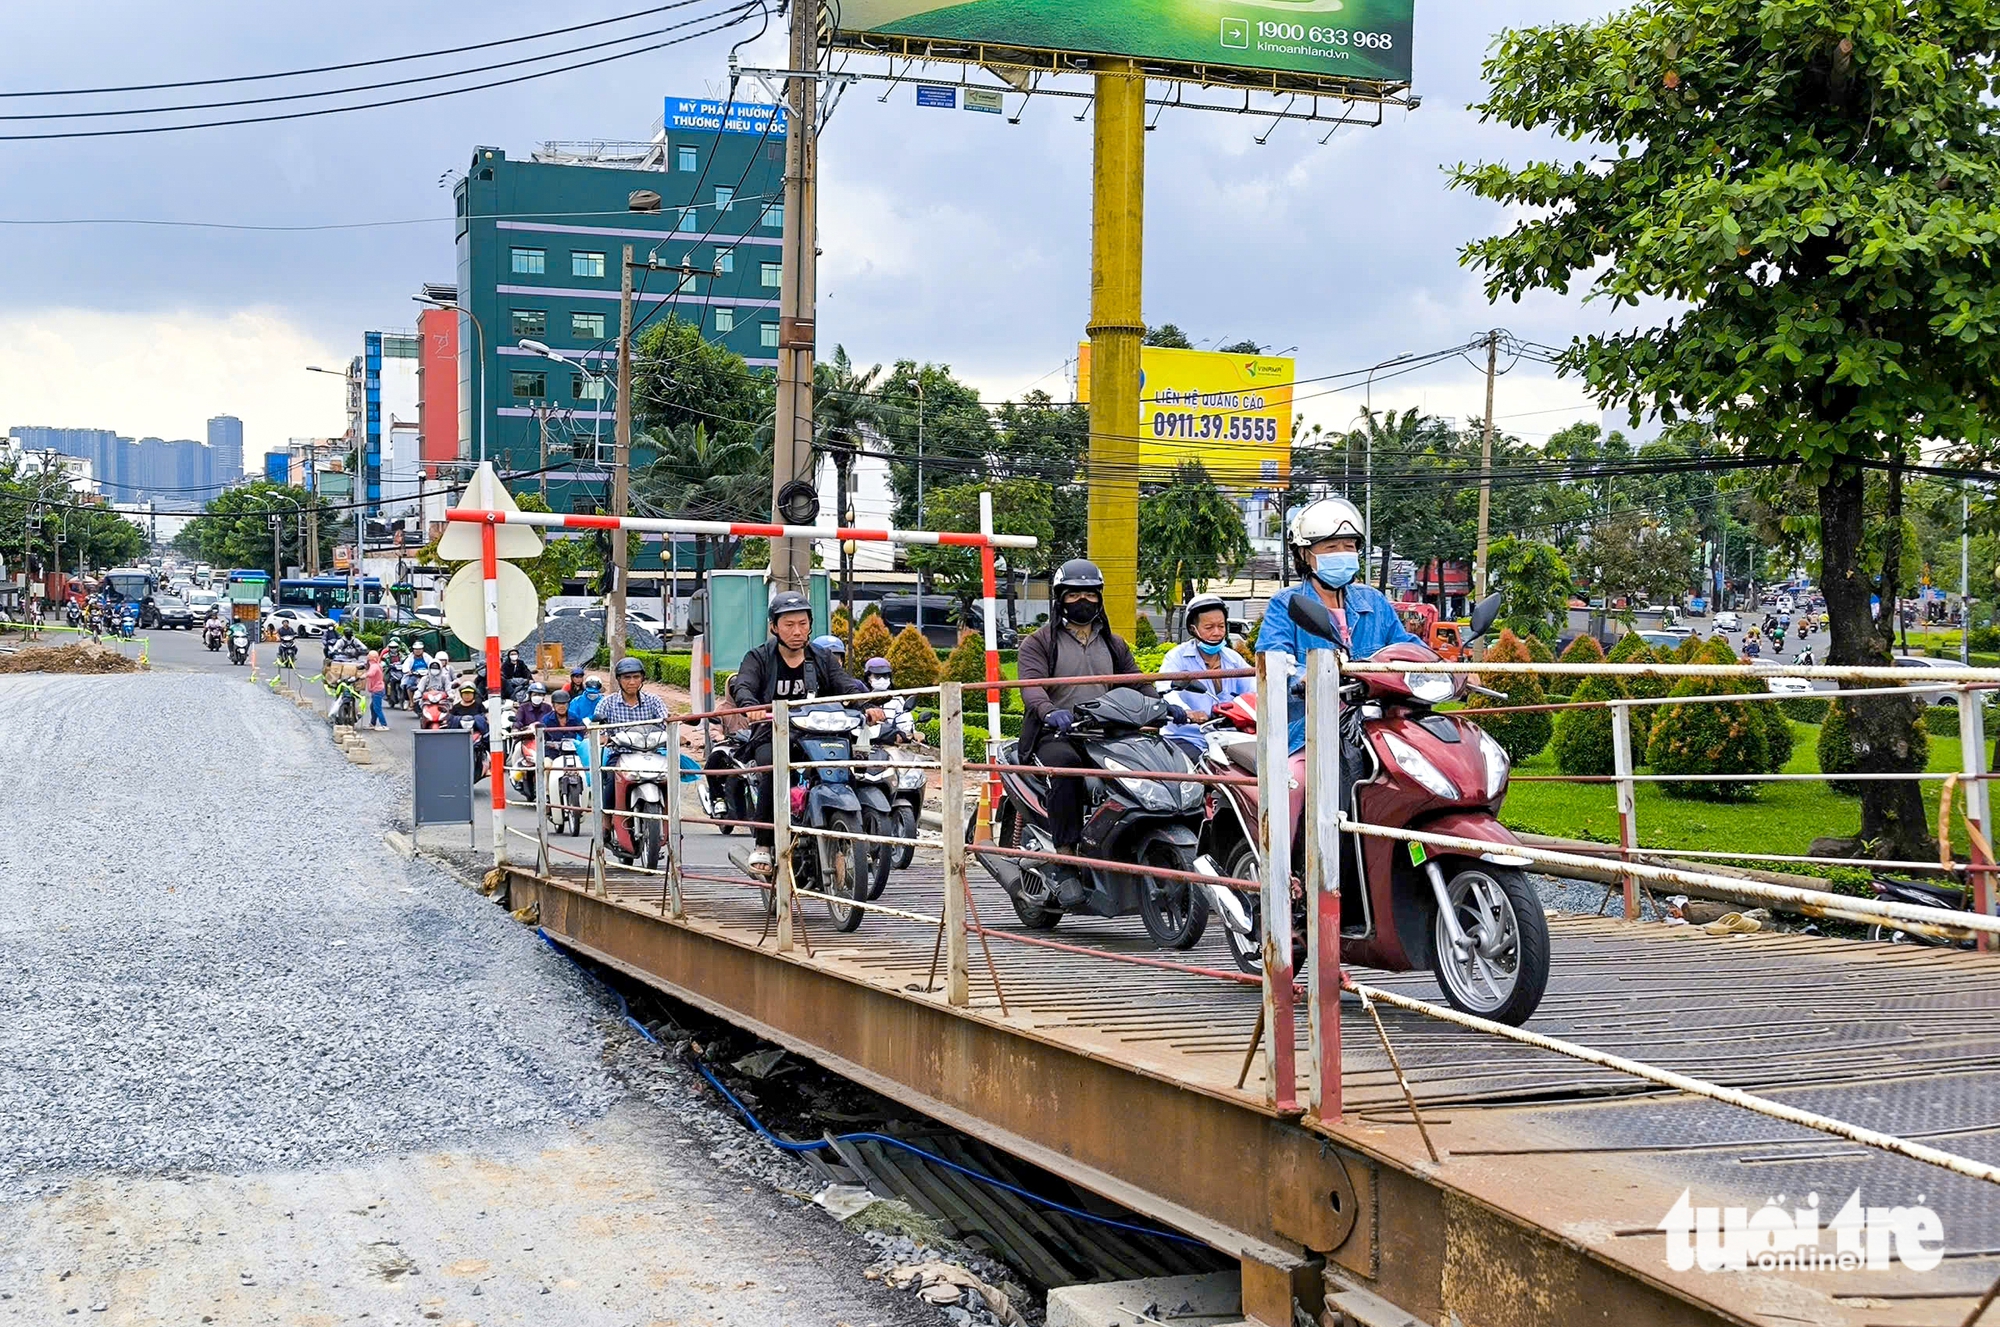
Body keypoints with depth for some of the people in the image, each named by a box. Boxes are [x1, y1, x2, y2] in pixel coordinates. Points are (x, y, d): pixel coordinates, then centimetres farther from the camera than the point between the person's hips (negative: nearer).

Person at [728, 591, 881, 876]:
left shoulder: (822, 660, 14)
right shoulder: (759, 658, 6)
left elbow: (846, 684, -1)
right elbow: (742, 686, -13)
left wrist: (867, 704, -24)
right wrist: (751, 706, -37)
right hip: (771, 737, -3)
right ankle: (763, 844, -24)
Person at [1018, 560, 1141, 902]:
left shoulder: (1114, 644, 25)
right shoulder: (1039, 642, 9)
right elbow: (1031, 685, -8)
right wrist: (1049, 712, -31)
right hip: (1056, 735, -4)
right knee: (1065, 763, -38)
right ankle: (1066, 865, -38)